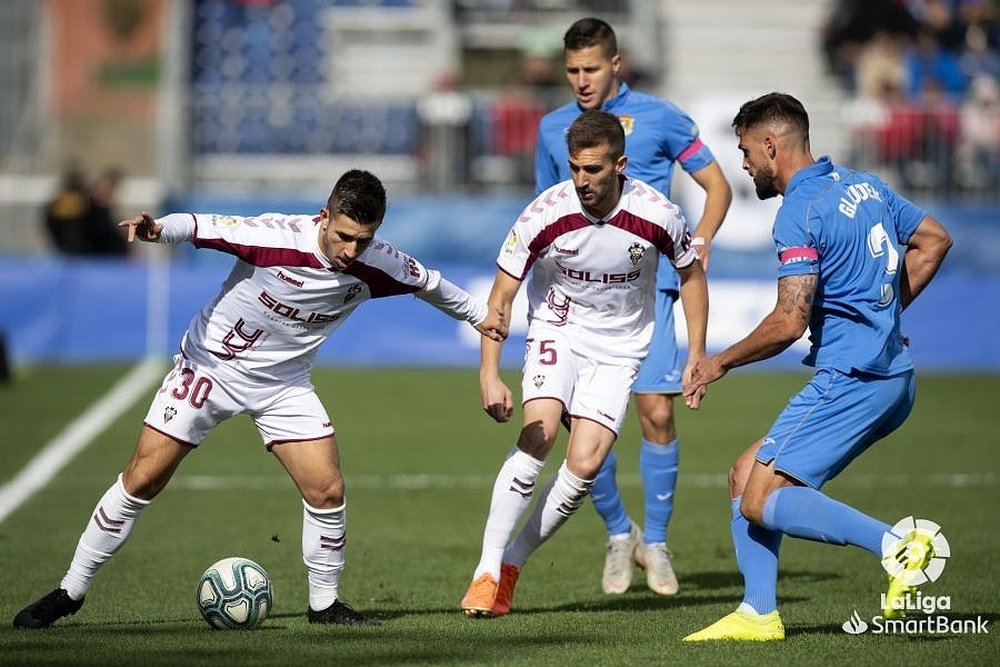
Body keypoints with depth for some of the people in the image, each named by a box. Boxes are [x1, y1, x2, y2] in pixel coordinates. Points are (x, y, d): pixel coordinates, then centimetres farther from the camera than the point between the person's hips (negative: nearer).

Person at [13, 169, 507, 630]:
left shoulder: (376, 265, -14)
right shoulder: (276, 236, -28)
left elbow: (426, 282, 6)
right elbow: (202, 227, -27)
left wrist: (477, 314, 20)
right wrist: (157, 229, -48)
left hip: (283, 384, 4)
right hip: (211, 365, -3)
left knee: (327, 491, -9)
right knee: (141, 482, -4)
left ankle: (324, 603, 13)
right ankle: (71, 592, 8)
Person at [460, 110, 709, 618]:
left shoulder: (657, 215, -18)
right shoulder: (545, 215, -21)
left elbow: (691, 275, 3)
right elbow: (500, 297, -12)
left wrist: (696, 357, 1)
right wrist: (489, 374, -22)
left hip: (618, 349, 1)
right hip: (557, 332, -1)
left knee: (584, 466, -14)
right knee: (539, 434, -25)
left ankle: (512, 564, 4)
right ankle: (487, 571, -20)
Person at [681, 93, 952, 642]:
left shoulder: (799, 212, -14)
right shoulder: (864, 185, 14)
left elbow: (788, 323, -20)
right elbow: (934, 240, 26)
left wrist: (719, 364, -6)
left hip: (850, 379, -10)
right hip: (891, 375, 10)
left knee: (761, 503, -11)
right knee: (748, 474, 13)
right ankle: (758, 614, 7)